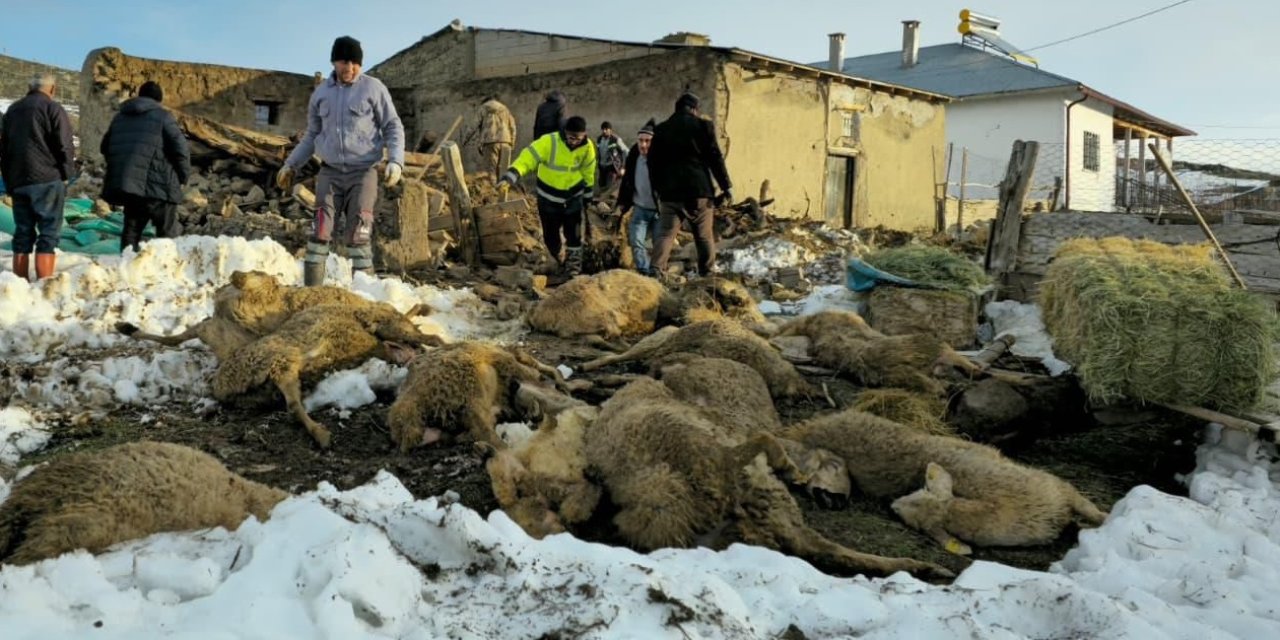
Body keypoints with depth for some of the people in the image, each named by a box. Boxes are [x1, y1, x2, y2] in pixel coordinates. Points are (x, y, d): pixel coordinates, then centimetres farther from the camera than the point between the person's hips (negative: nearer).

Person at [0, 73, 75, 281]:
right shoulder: (52, 108, -5)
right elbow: (64, 146, -11)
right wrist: (66, 174, 1)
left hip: (17, 182, 6)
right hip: (47, 181, -6)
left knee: (23, 234, 10)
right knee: (48, 234, -6)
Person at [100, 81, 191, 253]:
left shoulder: (120, 117, 18)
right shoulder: (163, 117, -3)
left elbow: (105, 147, 23)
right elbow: (180, 148, -11)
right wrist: (184, 175, 2)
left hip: (127, 184, 6)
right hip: (157, 185, -6)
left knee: (132, 227, 15)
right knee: (167, 232, 0)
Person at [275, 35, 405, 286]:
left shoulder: (373, 88, 0)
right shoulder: (321, 93, 11)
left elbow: (393, 127, 1)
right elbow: (312, 135, 21)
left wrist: (396, 161, -15)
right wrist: (291, 164, 16)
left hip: (363, 172, -3)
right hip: (330, 172, 3)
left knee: (357, 236, -9)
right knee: (320, 232, -5)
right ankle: (311, 290, -3)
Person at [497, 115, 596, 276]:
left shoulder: (587, 147, -13)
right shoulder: (549, 141, -25)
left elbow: (588, 172, 4)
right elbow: (527, 158, -33)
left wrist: (589, 195, 13)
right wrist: (509, 179, -46)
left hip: (573, 198, 1)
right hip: (548, 197, -1)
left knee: (574, 235, 2)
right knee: (550, 235, 12)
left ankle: (573, 268, 21)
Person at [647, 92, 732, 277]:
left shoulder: (661, 129, 8)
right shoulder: (703, 125, -1)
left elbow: (653, 162, 10)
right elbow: (715, 157, -3)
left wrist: (658, 189, 19)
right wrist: (726, 187, 1)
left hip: (670, 192, 2)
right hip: (699, 189, -2)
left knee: (665, 233, 1)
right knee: (705, 236, 8)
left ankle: (656, 270, -15)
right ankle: (708, 274, 12)